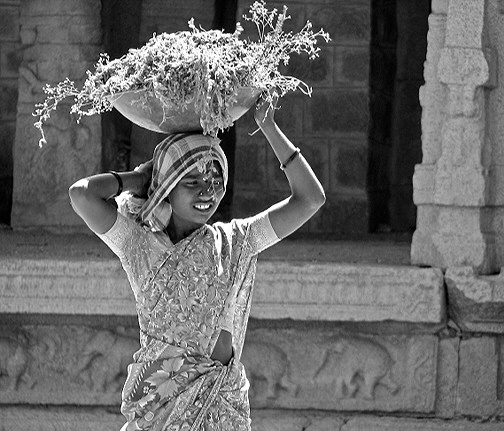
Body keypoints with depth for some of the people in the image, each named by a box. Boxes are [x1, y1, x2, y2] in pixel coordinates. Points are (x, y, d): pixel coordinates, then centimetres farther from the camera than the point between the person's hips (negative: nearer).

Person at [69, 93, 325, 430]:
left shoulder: (236, 241, 7)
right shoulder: (139, 244, 0)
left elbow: (311, 198, 5)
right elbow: (82, 194, -14)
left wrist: (269, 127, 3)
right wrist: (140, 178, 3)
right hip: (158, 401, -2)